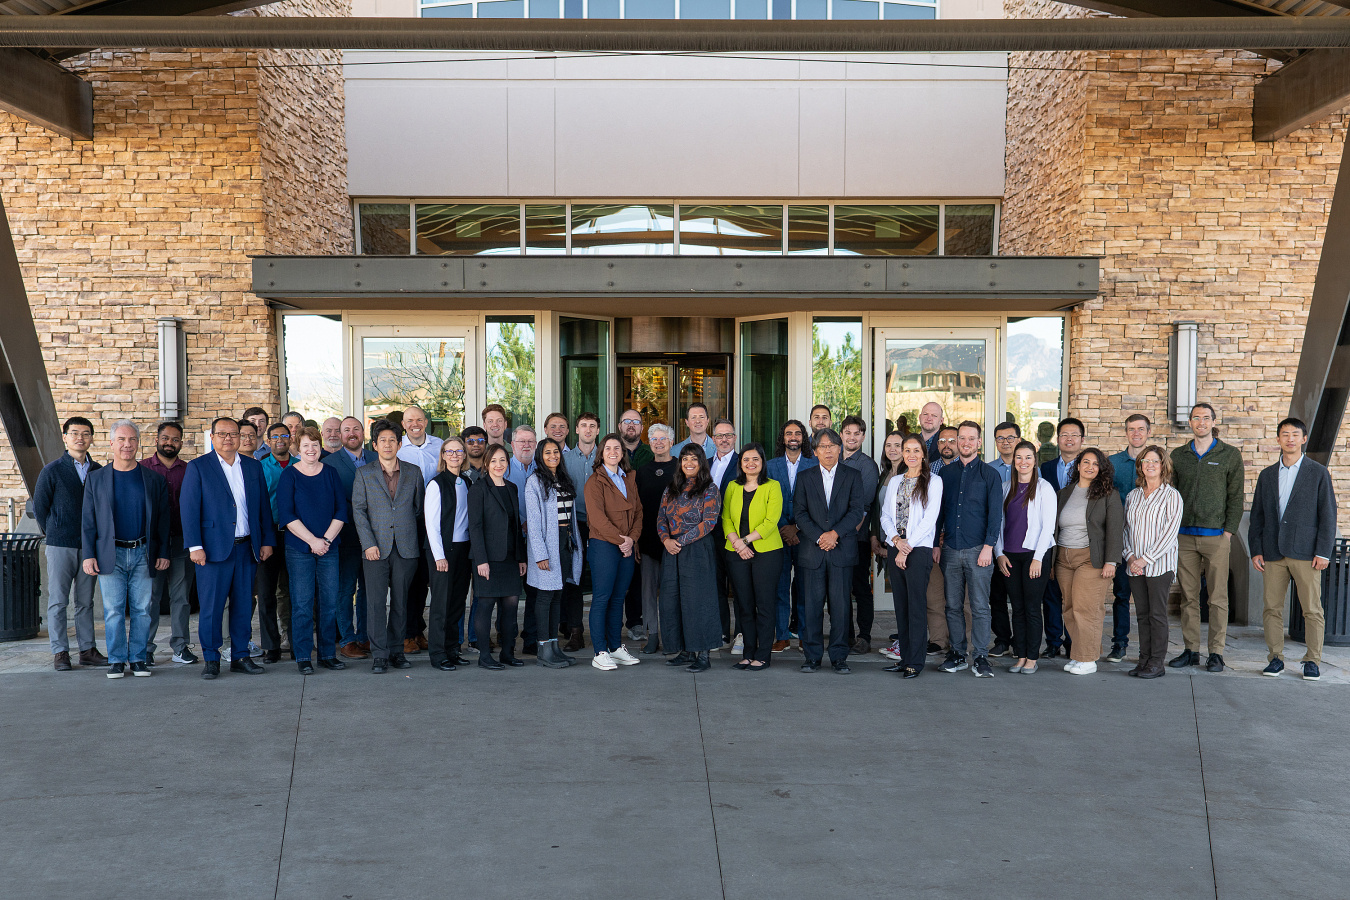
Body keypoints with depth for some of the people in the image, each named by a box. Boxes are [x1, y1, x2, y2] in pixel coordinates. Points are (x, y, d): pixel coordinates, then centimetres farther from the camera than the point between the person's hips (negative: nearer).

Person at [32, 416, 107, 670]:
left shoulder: (98, 471, 8)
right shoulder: (52, 471, -2)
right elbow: (38, 508, 3)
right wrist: (54, 535, 7)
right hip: (61, 546, -3)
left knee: (85, 602, 9)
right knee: (58, 601, 2)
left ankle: (88, 650, 14)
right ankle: (60, 652, 8)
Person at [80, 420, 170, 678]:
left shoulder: (154, 480, 6)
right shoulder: (95, 479, 7)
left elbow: (162, 520, 8)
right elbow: (88, 520, 5)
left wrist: (163, 553, 2)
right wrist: (88, 555, -2)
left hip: (143, 554, 0)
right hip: (110, 555, 0)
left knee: (142, 609, 3)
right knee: (113, 610, 1)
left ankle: (138, 658, 13)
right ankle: (116, 660, 11)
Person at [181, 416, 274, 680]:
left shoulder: (254, 466, 12)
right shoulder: (197, 467, 1)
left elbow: (264, 507, 14)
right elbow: (188, 508, -4)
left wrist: (267, 541, 8)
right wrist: (194, 546, -11)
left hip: (247, 548, 4)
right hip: (214, 547, -3)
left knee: (244, 605, 8)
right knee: (211, 606, -1)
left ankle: (240, 656, 18)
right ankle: (210, 659, 12)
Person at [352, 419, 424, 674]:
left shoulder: (413, 472, 9)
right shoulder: (364, 474, 6)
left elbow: (419, 508, 11)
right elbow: (358, 510, 1)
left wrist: (417, 542, 5)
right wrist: (368, 544, -8)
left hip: (406, 548, 1)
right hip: (376, 547, -1)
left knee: (401, 601, 7)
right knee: (376, 602, -2)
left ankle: (397, 651, 17)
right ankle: (379, 655, 4)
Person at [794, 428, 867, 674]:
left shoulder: (852, 476, 8)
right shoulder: (805, 477, 10)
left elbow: (857, 510, -1)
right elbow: (799, 512, 3)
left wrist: (835, 533, -12)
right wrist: (819, 537, -10)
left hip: (843, 550, -1)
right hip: (813, 550, 1)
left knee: (840, 603, 0)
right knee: (813, 603, 1)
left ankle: (839, 656, 9)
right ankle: (812, 656, 10)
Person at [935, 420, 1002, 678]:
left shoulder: (989, 474, 1)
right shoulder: (944, 473, 11)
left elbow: (995, 513, -3)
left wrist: (988, 547, -11)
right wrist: (935, 544, 7)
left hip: (978, 550, -3)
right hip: (950, 549, 3)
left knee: (980, 606, -2)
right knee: (953, 606, 7)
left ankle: (980, 657, 5)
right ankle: (957, 654, 16)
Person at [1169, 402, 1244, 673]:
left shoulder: (1230, 455, 4)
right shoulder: (1178, 455, 11)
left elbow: (1236, 497, 2)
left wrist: (1229, 532, -6)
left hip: (1216, 537, -2)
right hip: (1184, 536, 3)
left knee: (1218, 597, -1)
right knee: (1188, 597, 5)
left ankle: (1216, 652, 6)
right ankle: (1191, 650, 12)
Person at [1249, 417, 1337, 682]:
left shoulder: (1318, 473, 4)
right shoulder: (1266, 475, 13)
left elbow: (1328, 515, 0)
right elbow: (1257, 516, 13)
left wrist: (1323, 552, -7)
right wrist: (1255, 550, 5)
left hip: (1306, 553, -3)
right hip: (1273, 553, 3)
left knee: (1312, 609, -1)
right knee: (1272, 608, 3)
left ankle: (1312, 661, 9)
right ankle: (1275, 658, 12)